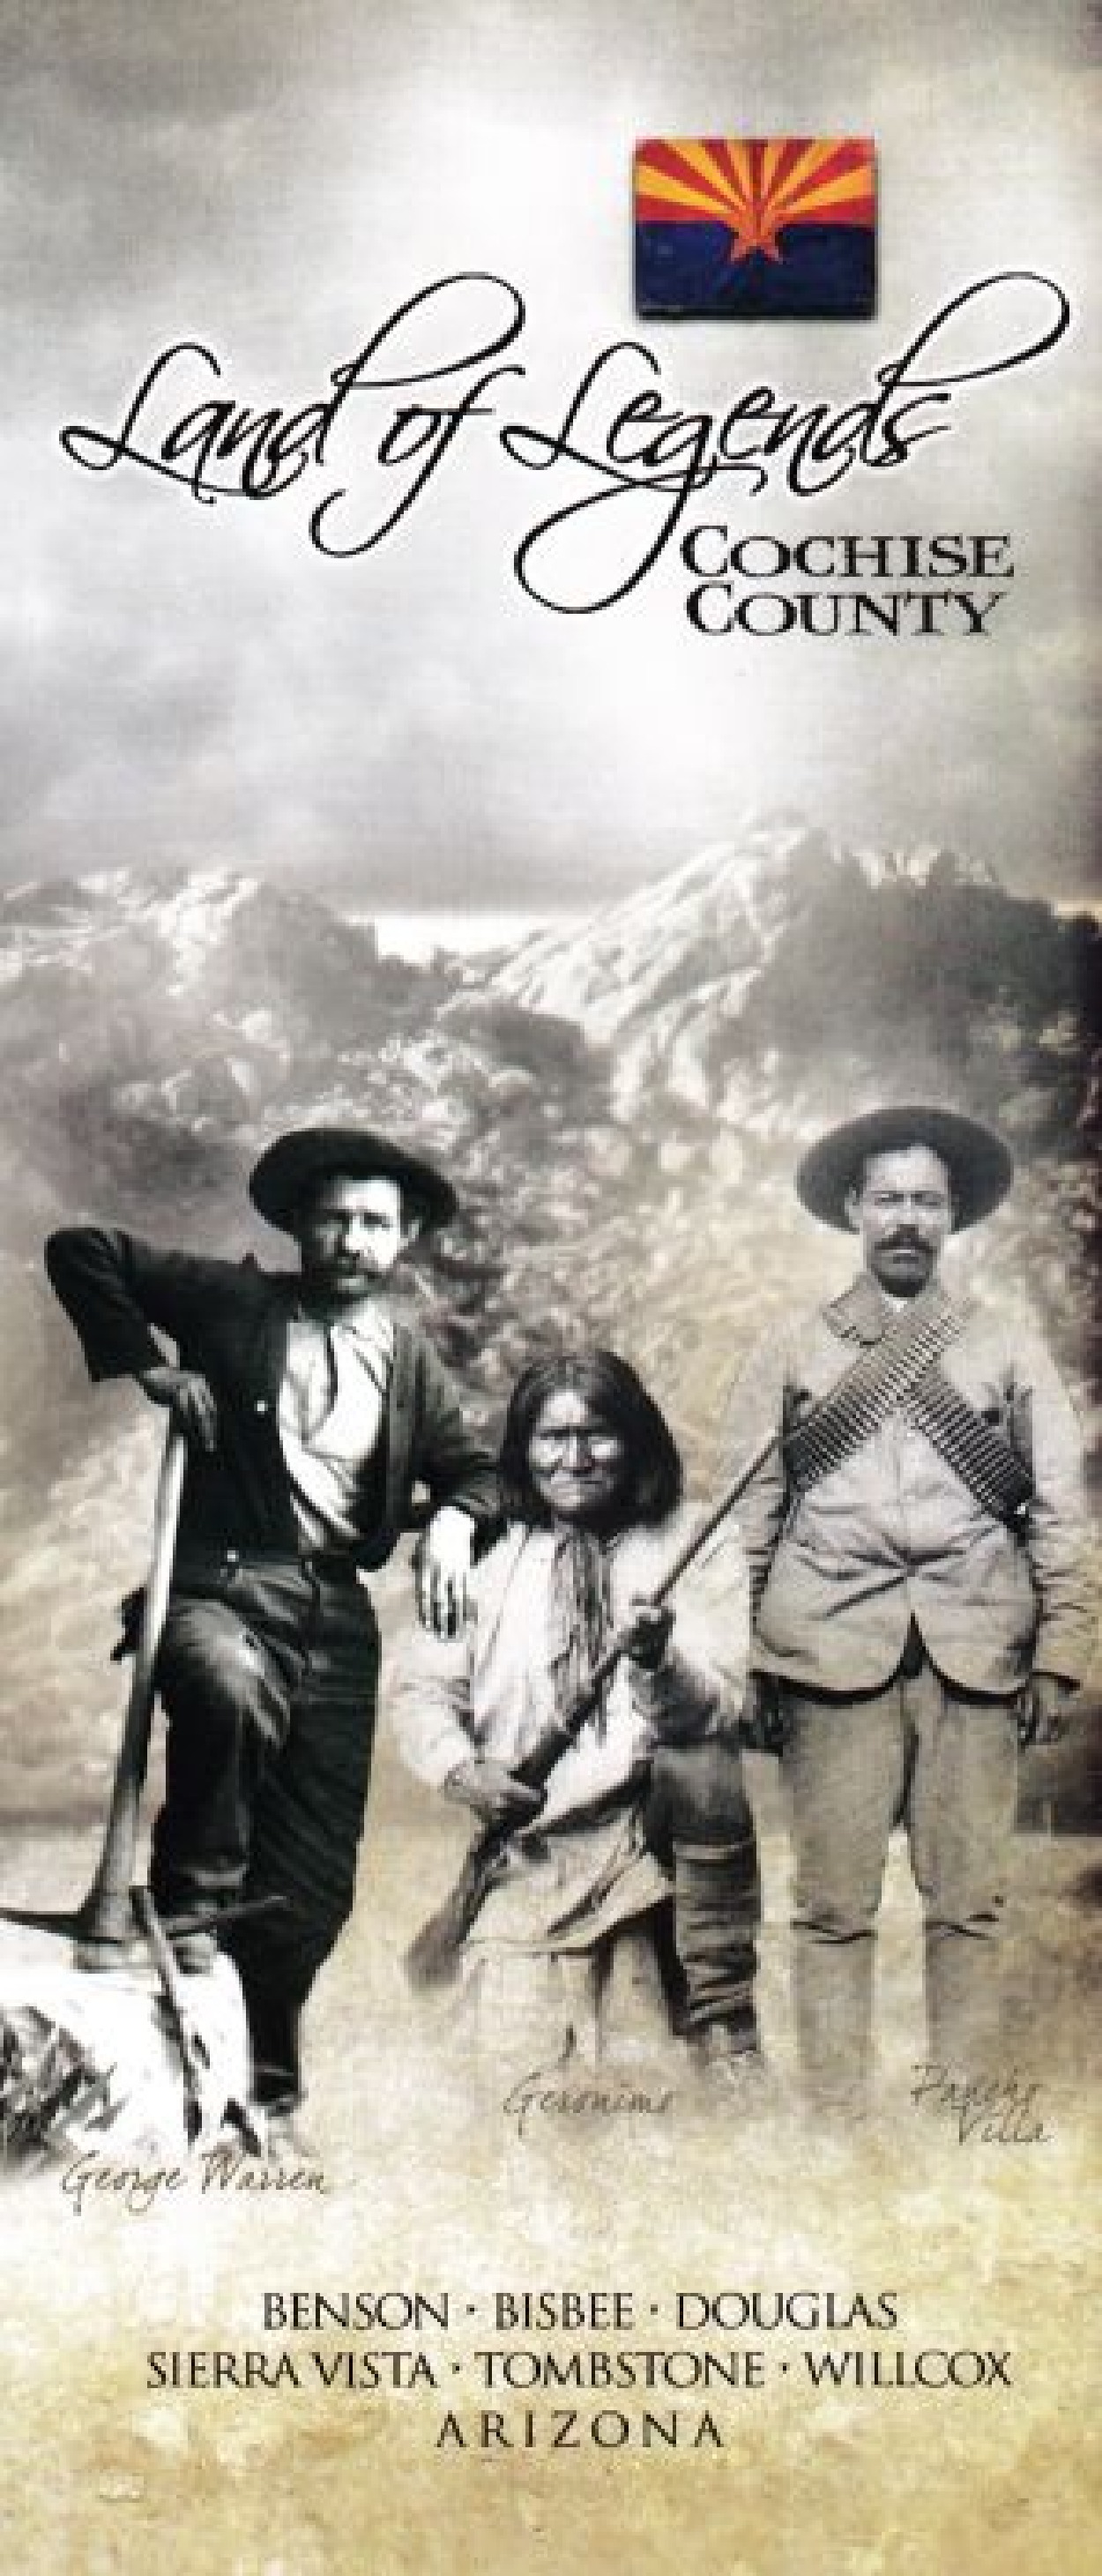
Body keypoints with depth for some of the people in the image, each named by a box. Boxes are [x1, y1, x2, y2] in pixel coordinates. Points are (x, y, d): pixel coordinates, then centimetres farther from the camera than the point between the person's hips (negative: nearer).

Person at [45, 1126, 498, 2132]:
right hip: (220, 1585, -4)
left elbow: (473, 1468, 20)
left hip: (336, 1610, 4)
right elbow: (80, 1250, 1)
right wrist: (145, 1364, -8)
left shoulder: (410, 1357, 13)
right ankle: (192, 1901, -18)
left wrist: (452, 1521, -3)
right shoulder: (232, 1303, 1)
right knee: (231, 1686, -41)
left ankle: (263, 2071, 25)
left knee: (316, 1877, 4)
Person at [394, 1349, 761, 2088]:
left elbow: (724, 1707, -11)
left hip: (654, 1831, 0)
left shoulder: (698, 1547, 1)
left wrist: (659, 1664, -32)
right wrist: (461, 1769, -12)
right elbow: (425, 1690, 7)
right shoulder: (490, 1554, 6)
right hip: (528, 1847, 0)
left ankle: (723, 2020, -16)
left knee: (702, 1767, -32)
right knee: (524, 2052, -17)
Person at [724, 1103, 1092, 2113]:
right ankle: (835, 2112, 5)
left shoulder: (1010, 1353, 13)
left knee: (970, 1906, 0)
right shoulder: (793, 1355, 12)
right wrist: (744, 1670, 2)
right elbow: (749, 1522, 9)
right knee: (834, 1907, -2)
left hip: (977, 1654, 1)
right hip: (833, 1650, 0)